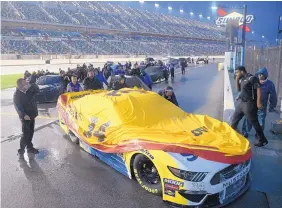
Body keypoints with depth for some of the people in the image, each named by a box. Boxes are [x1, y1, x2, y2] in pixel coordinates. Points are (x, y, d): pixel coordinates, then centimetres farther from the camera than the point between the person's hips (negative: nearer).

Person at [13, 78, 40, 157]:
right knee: (26, 134, -7)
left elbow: (37, 89, 6)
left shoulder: (29, 90, 3)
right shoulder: (17, 94, -16)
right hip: (25, 117, -7)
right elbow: (18, 107, -20)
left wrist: (31, 85, -12)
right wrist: (24, 115, -31)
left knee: (31, 132, 15)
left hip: (32, 115, 7)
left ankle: (29, 147, 29)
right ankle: (21, 151, 5)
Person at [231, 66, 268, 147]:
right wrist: (237, 80, 6)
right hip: (241, 103, 9)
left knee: (254, 122, -2)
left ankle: (263, 140, 11)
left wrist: (258, 102, -22)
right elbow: (238, 89, 20)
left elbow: (258, 89, -18)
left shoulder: (252, 78, -13)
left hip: (249, 104, -9)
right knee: (234, 119, 14)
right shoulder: (242, 79, 13)